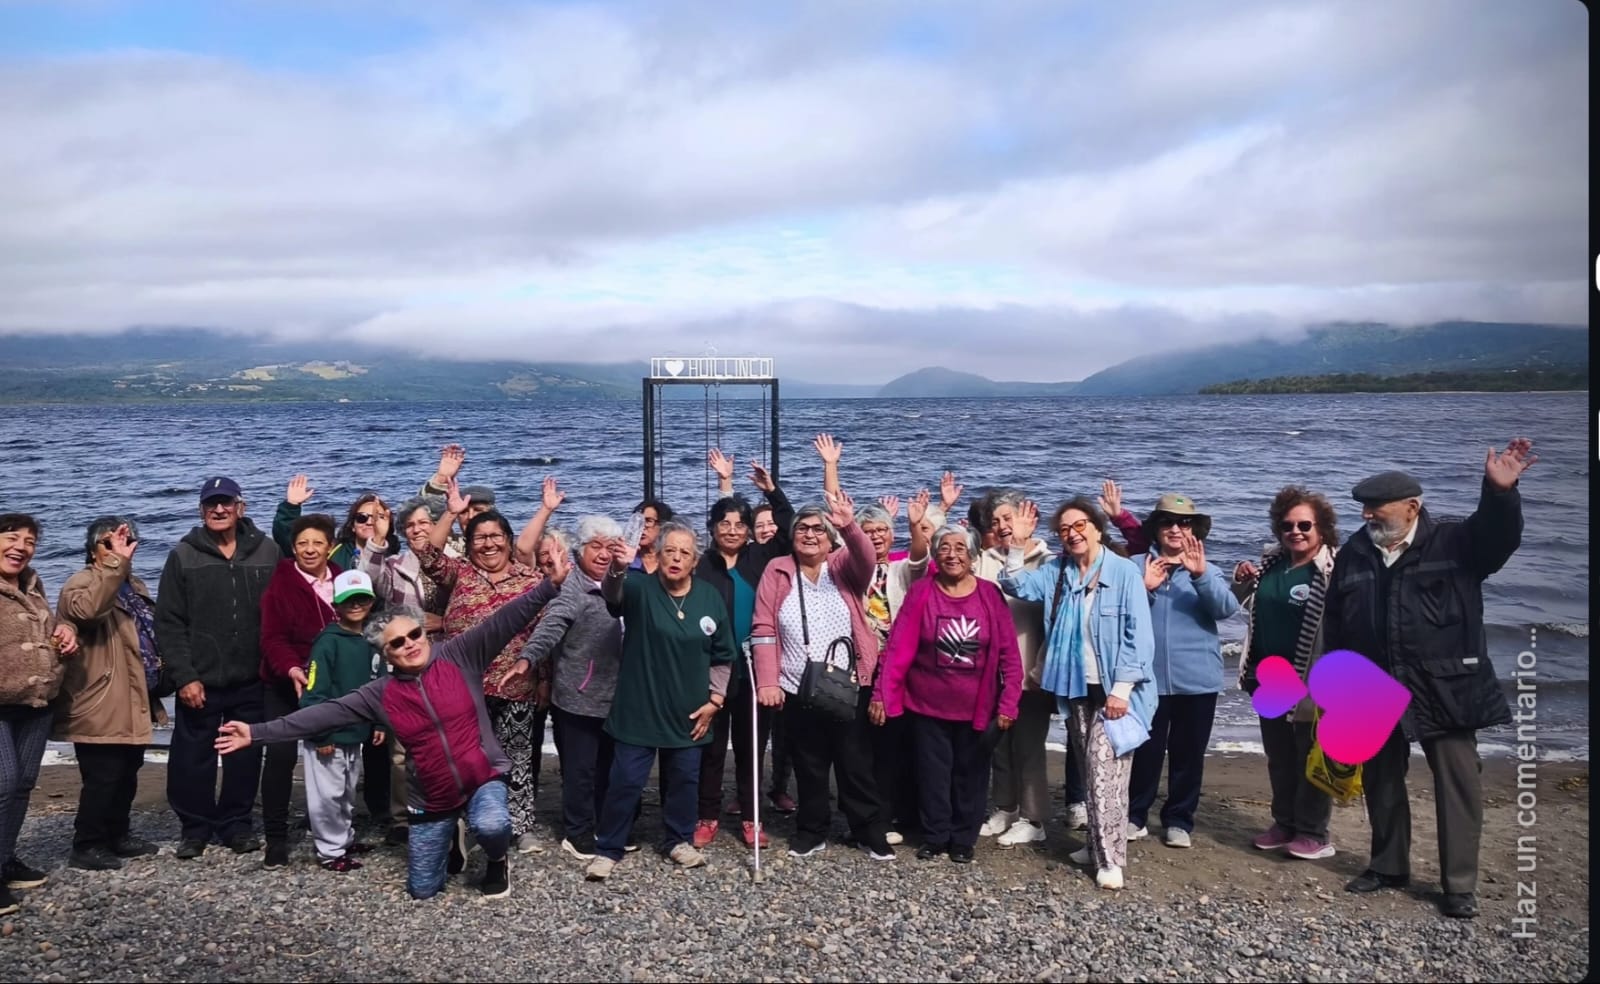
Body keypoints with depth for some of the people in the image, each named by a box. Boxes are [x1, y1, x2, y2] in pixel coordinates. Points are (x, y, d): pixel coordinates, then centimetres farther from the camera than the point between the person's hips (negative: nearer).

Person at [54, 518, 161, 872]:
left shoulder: (133, 586, 16)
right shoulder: (81, 584, -12)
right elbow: (88, 609, -38)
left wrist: (158, 676, 18)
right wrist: (115, 562, -38)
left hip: (130, 704, 9)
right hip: (99, 707, -9)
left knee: (126, 774, 18)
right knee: (102, 778, -6)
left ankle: (118, 835, 31)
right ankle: (86, 846, 6)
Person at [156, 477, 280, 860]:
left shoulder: (266, 551, 1)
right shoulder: (183, 556, -1)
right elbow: (168, 624, -3)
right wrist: (184, 676, -10)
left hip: (251, 681, 1)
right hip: (200, 681, -1)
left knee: (246, 756, 10)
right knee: (193, 758, 7)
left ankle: (237, 824, 25)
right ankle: (197, 827, 23)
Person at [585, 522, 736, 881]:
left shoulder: (710, 598, 0)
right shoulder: (640, 588, -9)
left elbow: (722, 657, 8)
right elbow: (613, 594, -34)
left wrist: (714, 700, 1)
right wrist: (618, 567, -55)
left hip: (688, 712, 3)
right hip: (639, 709, -3)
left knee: (683, 779, 15)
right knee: (625, 780, 2)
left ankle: (679, 840, 35)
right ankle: (607, 848, 17)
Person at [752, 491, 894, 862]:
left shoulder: (843, 567, 2)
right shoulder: (777, 572, 2)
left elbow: (866, 558, -22)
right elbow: (764, 629, -2)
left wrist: (849, 527, -41)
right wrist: (767, 681, -10)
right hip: (798, 690, 1)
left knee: (856, 764, 7)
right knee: (809, 766, 13)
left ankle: (871, 832, 20)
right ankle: (811, 832, 27)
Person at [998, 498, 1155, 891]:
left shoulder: (1124, 572, -11)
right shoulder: (1056, 572, 6)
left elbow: (1138, 634, -13)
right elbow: (1015, 584, -2)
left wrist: (1122, 688, -17)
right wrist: (1018, 544, -14)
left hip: (1113, 689, -6)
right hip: (1076, 688, 6)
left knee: (1105, 772, -10)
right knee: (1090, 771, 15)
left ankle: (1110, 858, -4)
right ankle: (1099, 844, 27)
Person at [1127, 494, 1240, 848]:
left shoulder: (1208, 571, 7)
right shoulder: (1138, 567, 3)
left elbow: (1227, 608, -11)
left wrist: (1200, 575, -26)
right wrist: (1145, 588, -20)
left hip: (1196, 681, 1)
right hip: (1149, 678, -1)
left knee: (1188, 754, 9)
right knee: (1145, 751, 3)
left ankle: (1179, 820, 21)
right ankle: (1134, 815, 18)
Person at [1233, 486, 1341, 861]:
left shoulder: (1332, 570, -15)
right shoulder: (1271, 562, 7)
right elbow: (1246, 603, 20)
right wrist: (1242, 581, 0)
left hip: (1309, 681, -7)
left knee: (1311, 759, 7)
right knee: (1278, 757, 18)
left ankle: (1313, 833, 20)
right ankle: (1284, 823, 32)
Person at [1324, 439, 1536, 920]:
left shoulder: (1454, 541, -5)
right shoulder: (1353, 553, 4)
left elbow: (1497, 537, -25)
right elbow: (1335, 624, 8)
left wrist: (1500, 492, -44)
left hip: (1444, 689, -3)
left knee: (1458, 784, 2)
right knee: (1381, 781, 14)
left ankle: (1460, 885, 12)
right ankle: (1389, 865, 31)